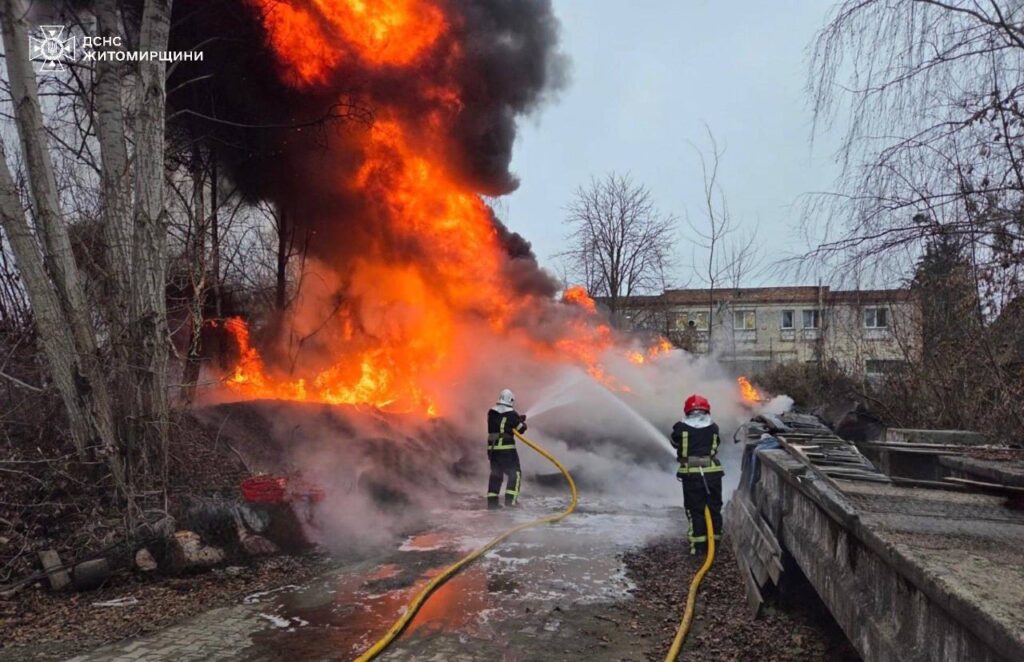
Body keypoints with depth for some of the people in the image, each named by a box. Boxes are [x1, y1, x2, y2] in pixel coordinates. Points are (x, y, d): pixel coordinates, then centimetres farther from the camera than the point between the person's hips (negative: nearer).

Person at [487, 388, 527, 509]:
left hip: (492, 448, 5)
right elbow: (521, 429, 0)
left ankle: (492, 500, 12)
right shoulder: (512, 414, -9)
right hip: (507, 448, -5)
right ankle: (510, 499, -2)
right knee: (515, 473, 6)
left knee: (495, 474, 15)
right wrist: (522, 422, 22)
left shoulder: (491, 412, 6)